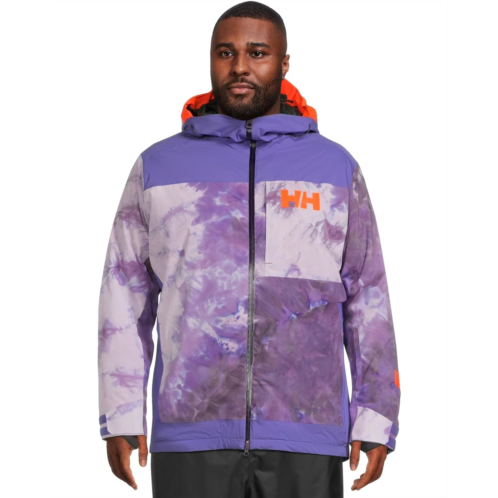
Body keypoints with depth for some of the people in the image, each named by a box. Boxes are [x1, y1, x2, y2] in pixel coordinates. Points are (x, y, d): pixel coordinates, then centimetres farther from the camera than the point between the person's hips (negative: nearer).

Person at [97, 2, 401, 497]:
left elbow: (366, 300, 8)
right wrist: (120, 419, -1)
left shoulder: (336, 167, 8)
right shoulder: (159, 166, 7)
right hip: (192, 440, 0)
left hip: (306, 441, 0)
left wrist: (376, 421, 0)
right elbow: (126, 299, 7)